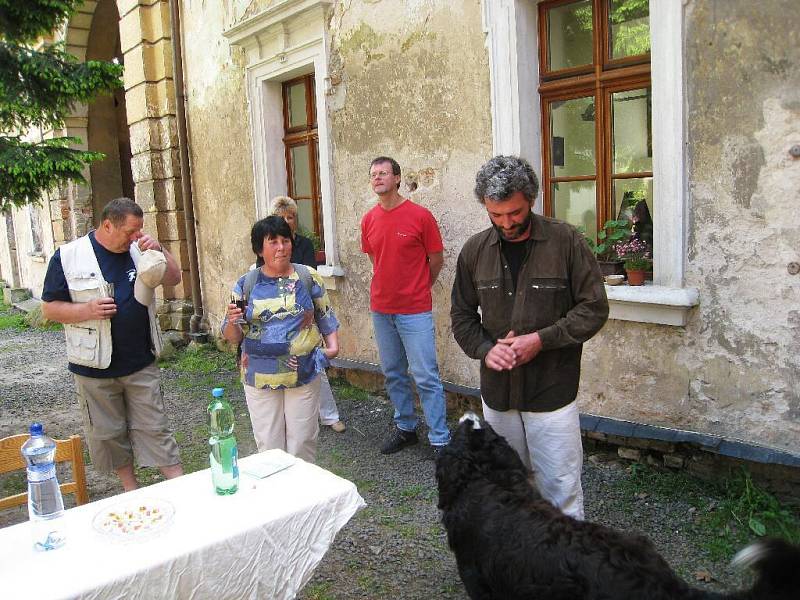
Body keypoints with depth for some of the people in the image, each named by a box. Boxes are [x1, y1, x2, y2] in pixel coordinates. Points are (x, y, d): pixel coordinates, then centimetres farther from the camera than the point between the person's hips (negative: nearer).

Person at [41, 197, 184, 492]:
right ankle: (130, 489, 29)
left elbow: (174, 279, 3)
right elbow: (49, 308, -3)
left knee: (154, 427, 6)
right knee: (108, 433, 12)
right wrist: (87, 310, -20)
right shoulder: (68, 256, -6)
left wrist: (159, 251, -13)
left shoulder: (139, 250, 3)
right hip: (94, 368, -1)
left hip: (142, 364, 2)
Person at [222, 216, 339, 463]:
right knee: (268, 444, 10)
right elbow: (232, 336, 3)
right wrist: (232, 322, -18)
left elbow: (326, 318, 8)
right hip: (260, 378, 1)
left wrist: (333, 345, -8)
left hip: (304, 376, 0)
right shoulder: (245, 284, 0)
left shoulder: (309, 278, 0)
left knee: (302, 441, 10)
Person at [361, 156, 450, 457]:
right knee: (393, 374, 16)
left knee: (426, 377, -3)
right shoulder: (369, 220, 5)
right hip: (381, 310, 5)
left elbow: (436, 260, -1)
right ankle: (405, 427, 32)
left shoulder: (420, 215, -10)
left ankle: (440, 440, 8)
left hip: (415, 311, -5)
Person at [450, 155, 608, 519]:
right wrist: (485, 349, -9)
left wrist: (541, 339, -17)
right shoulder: (474, 250, 2)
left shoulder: (566, 241, -8)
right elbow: (461, 315, 10)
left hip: (552, 391, -4)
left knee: (561, 490, 5)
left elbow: (594, 308, -7)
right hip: (497, 392, 4)